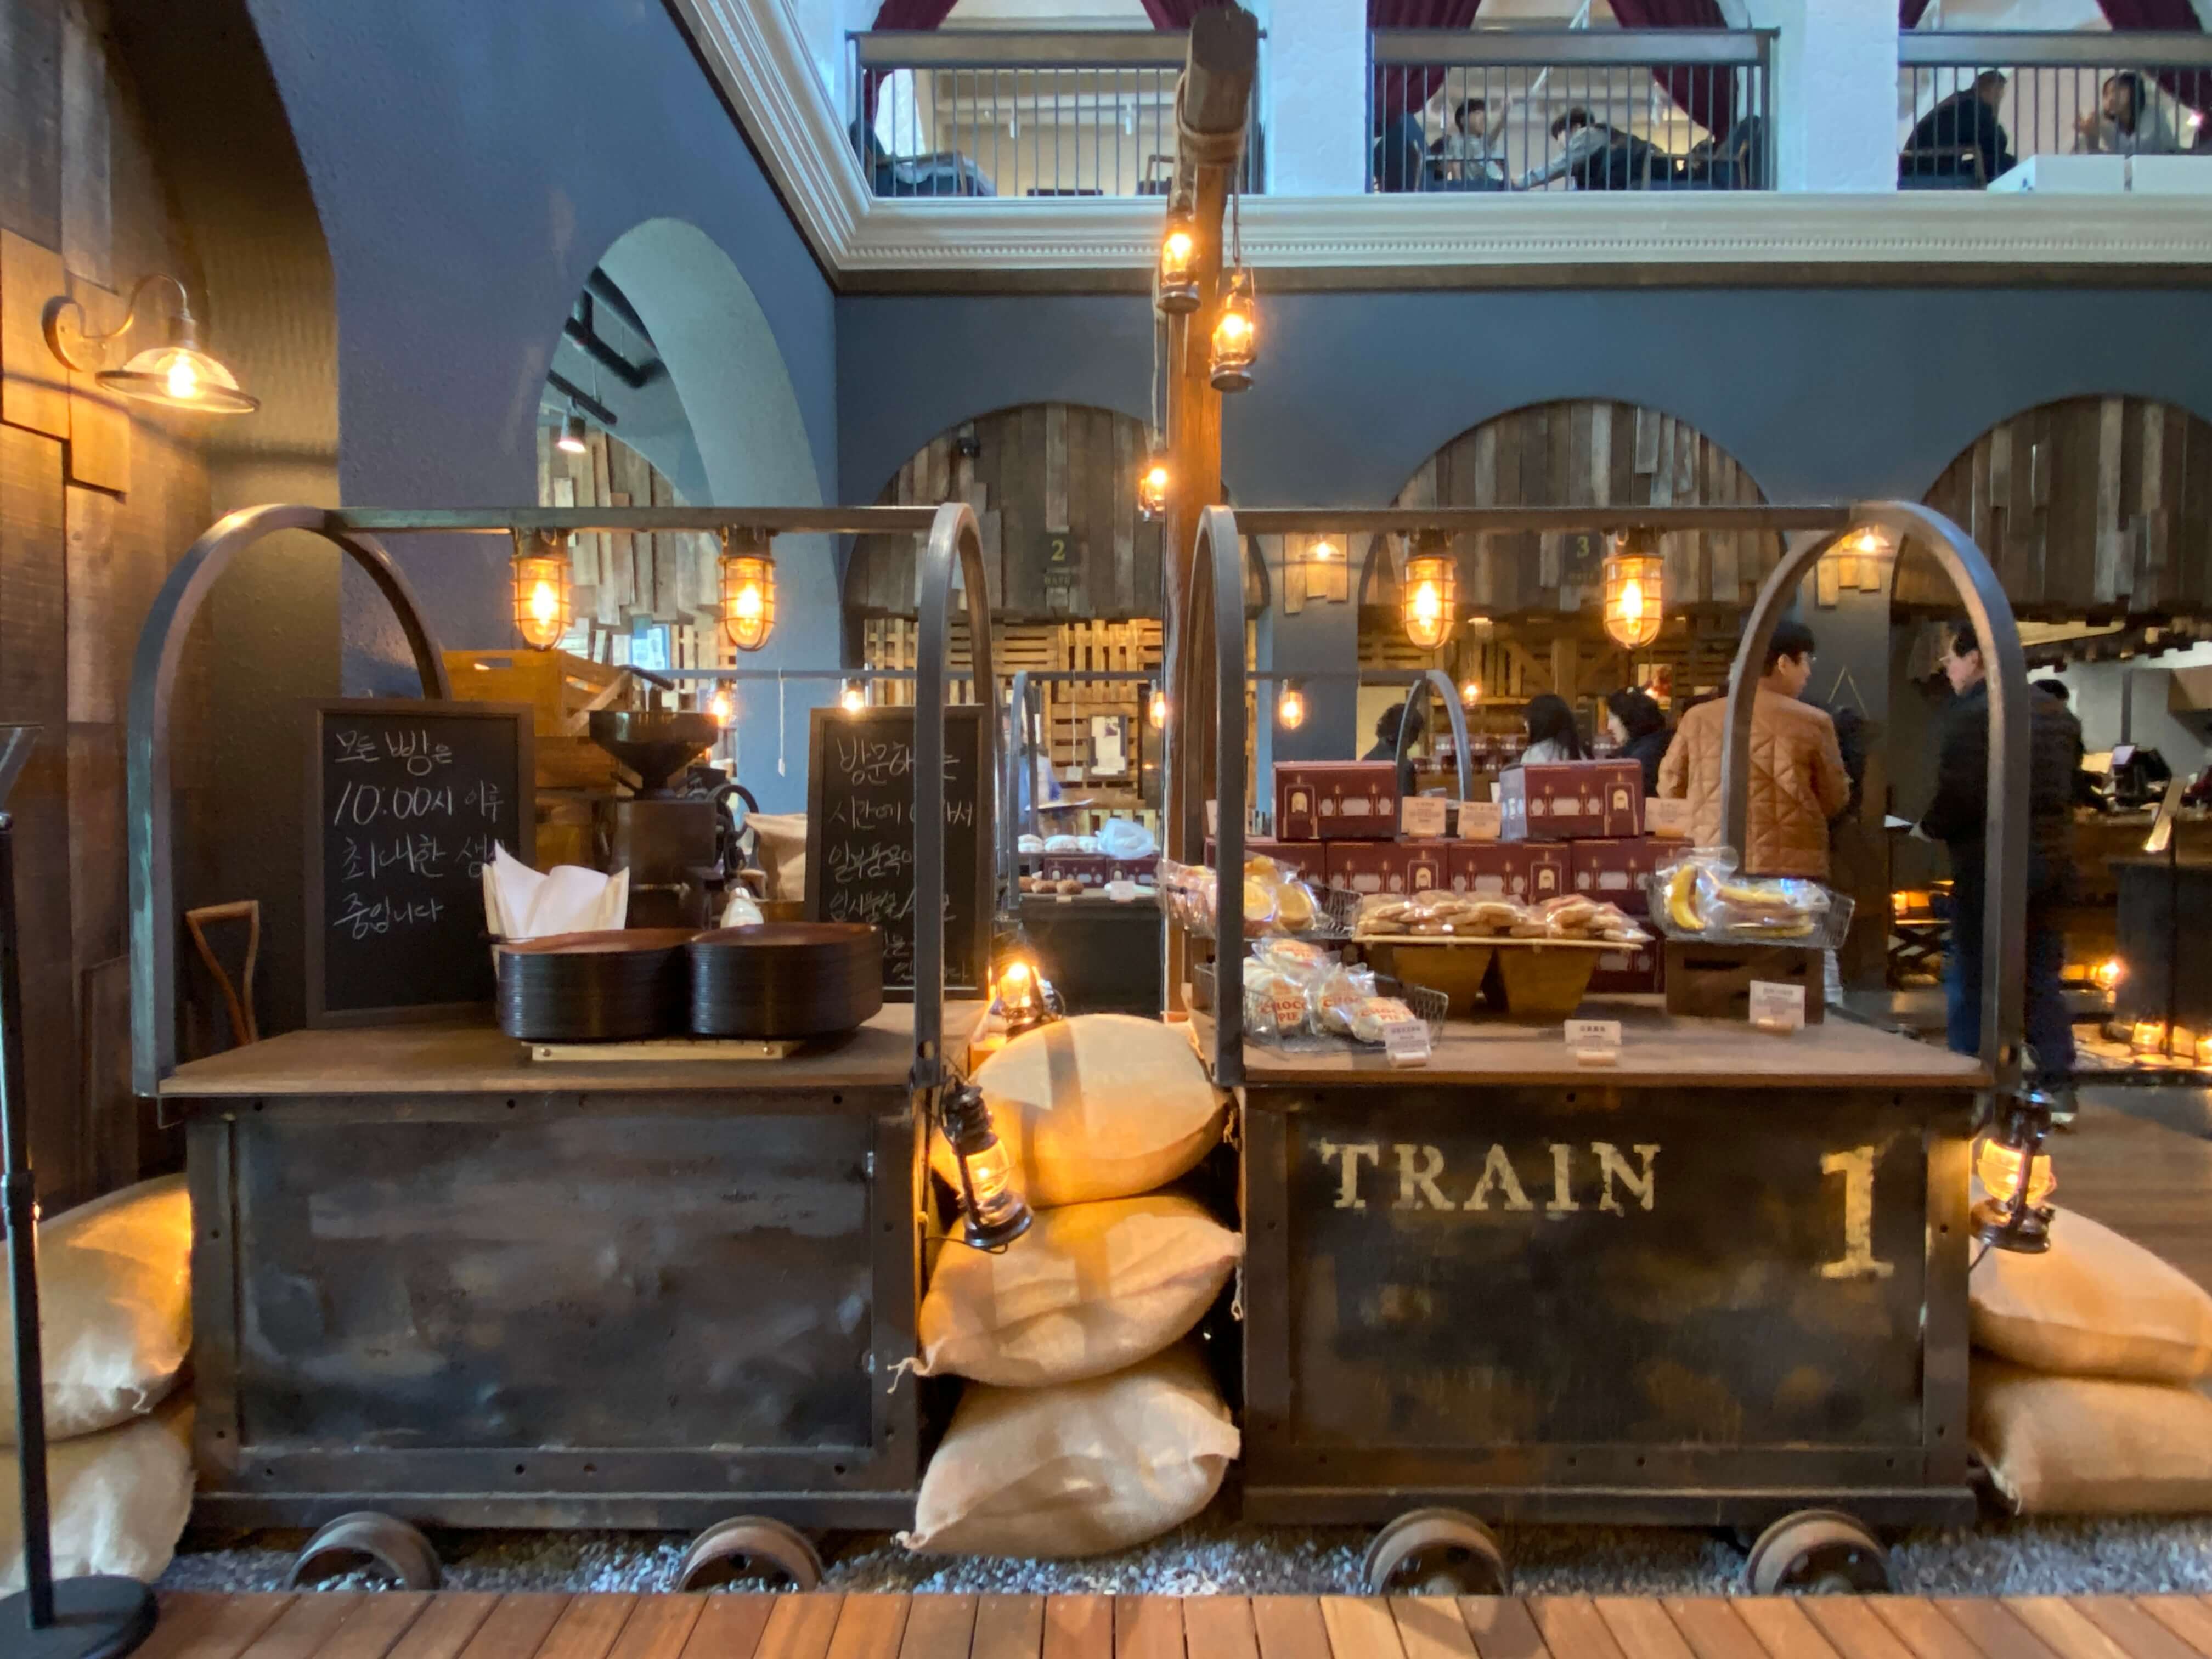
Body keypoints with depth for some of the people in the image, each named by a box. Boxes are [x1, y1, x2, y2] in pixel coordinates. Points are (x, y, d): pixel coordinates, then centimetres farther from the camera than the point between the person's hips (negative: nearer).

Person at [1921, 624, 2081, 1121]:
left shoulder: (1971, 713, -14)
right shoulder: (2056, 711, 12)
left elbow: (1960, 796, -21)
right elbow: (2070, 786, 15)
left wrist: (1929, 828, -3)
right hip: (2053, 858, 7)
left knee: (1971, 975, 4)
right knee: (2041, 975, 16)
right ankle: (2059, 1085, 18)